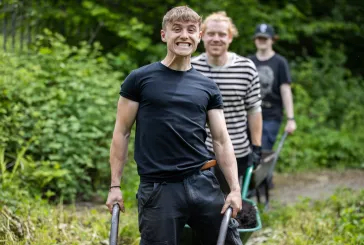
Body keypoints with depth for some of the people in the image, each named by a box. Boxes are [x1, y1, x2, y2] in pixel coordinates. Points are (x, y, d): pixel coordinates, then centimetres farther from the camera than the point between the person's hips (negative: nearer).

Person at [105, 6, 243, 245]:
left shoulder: (208, 88, 10)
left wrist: (235, 189, -3)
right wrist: (115, 185, -3)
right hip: (157, 189, -3)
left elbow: (221, 140, 8)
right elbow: (122, 133, 3)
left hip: (203, 184, 3)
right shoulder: (140, 79, 2)